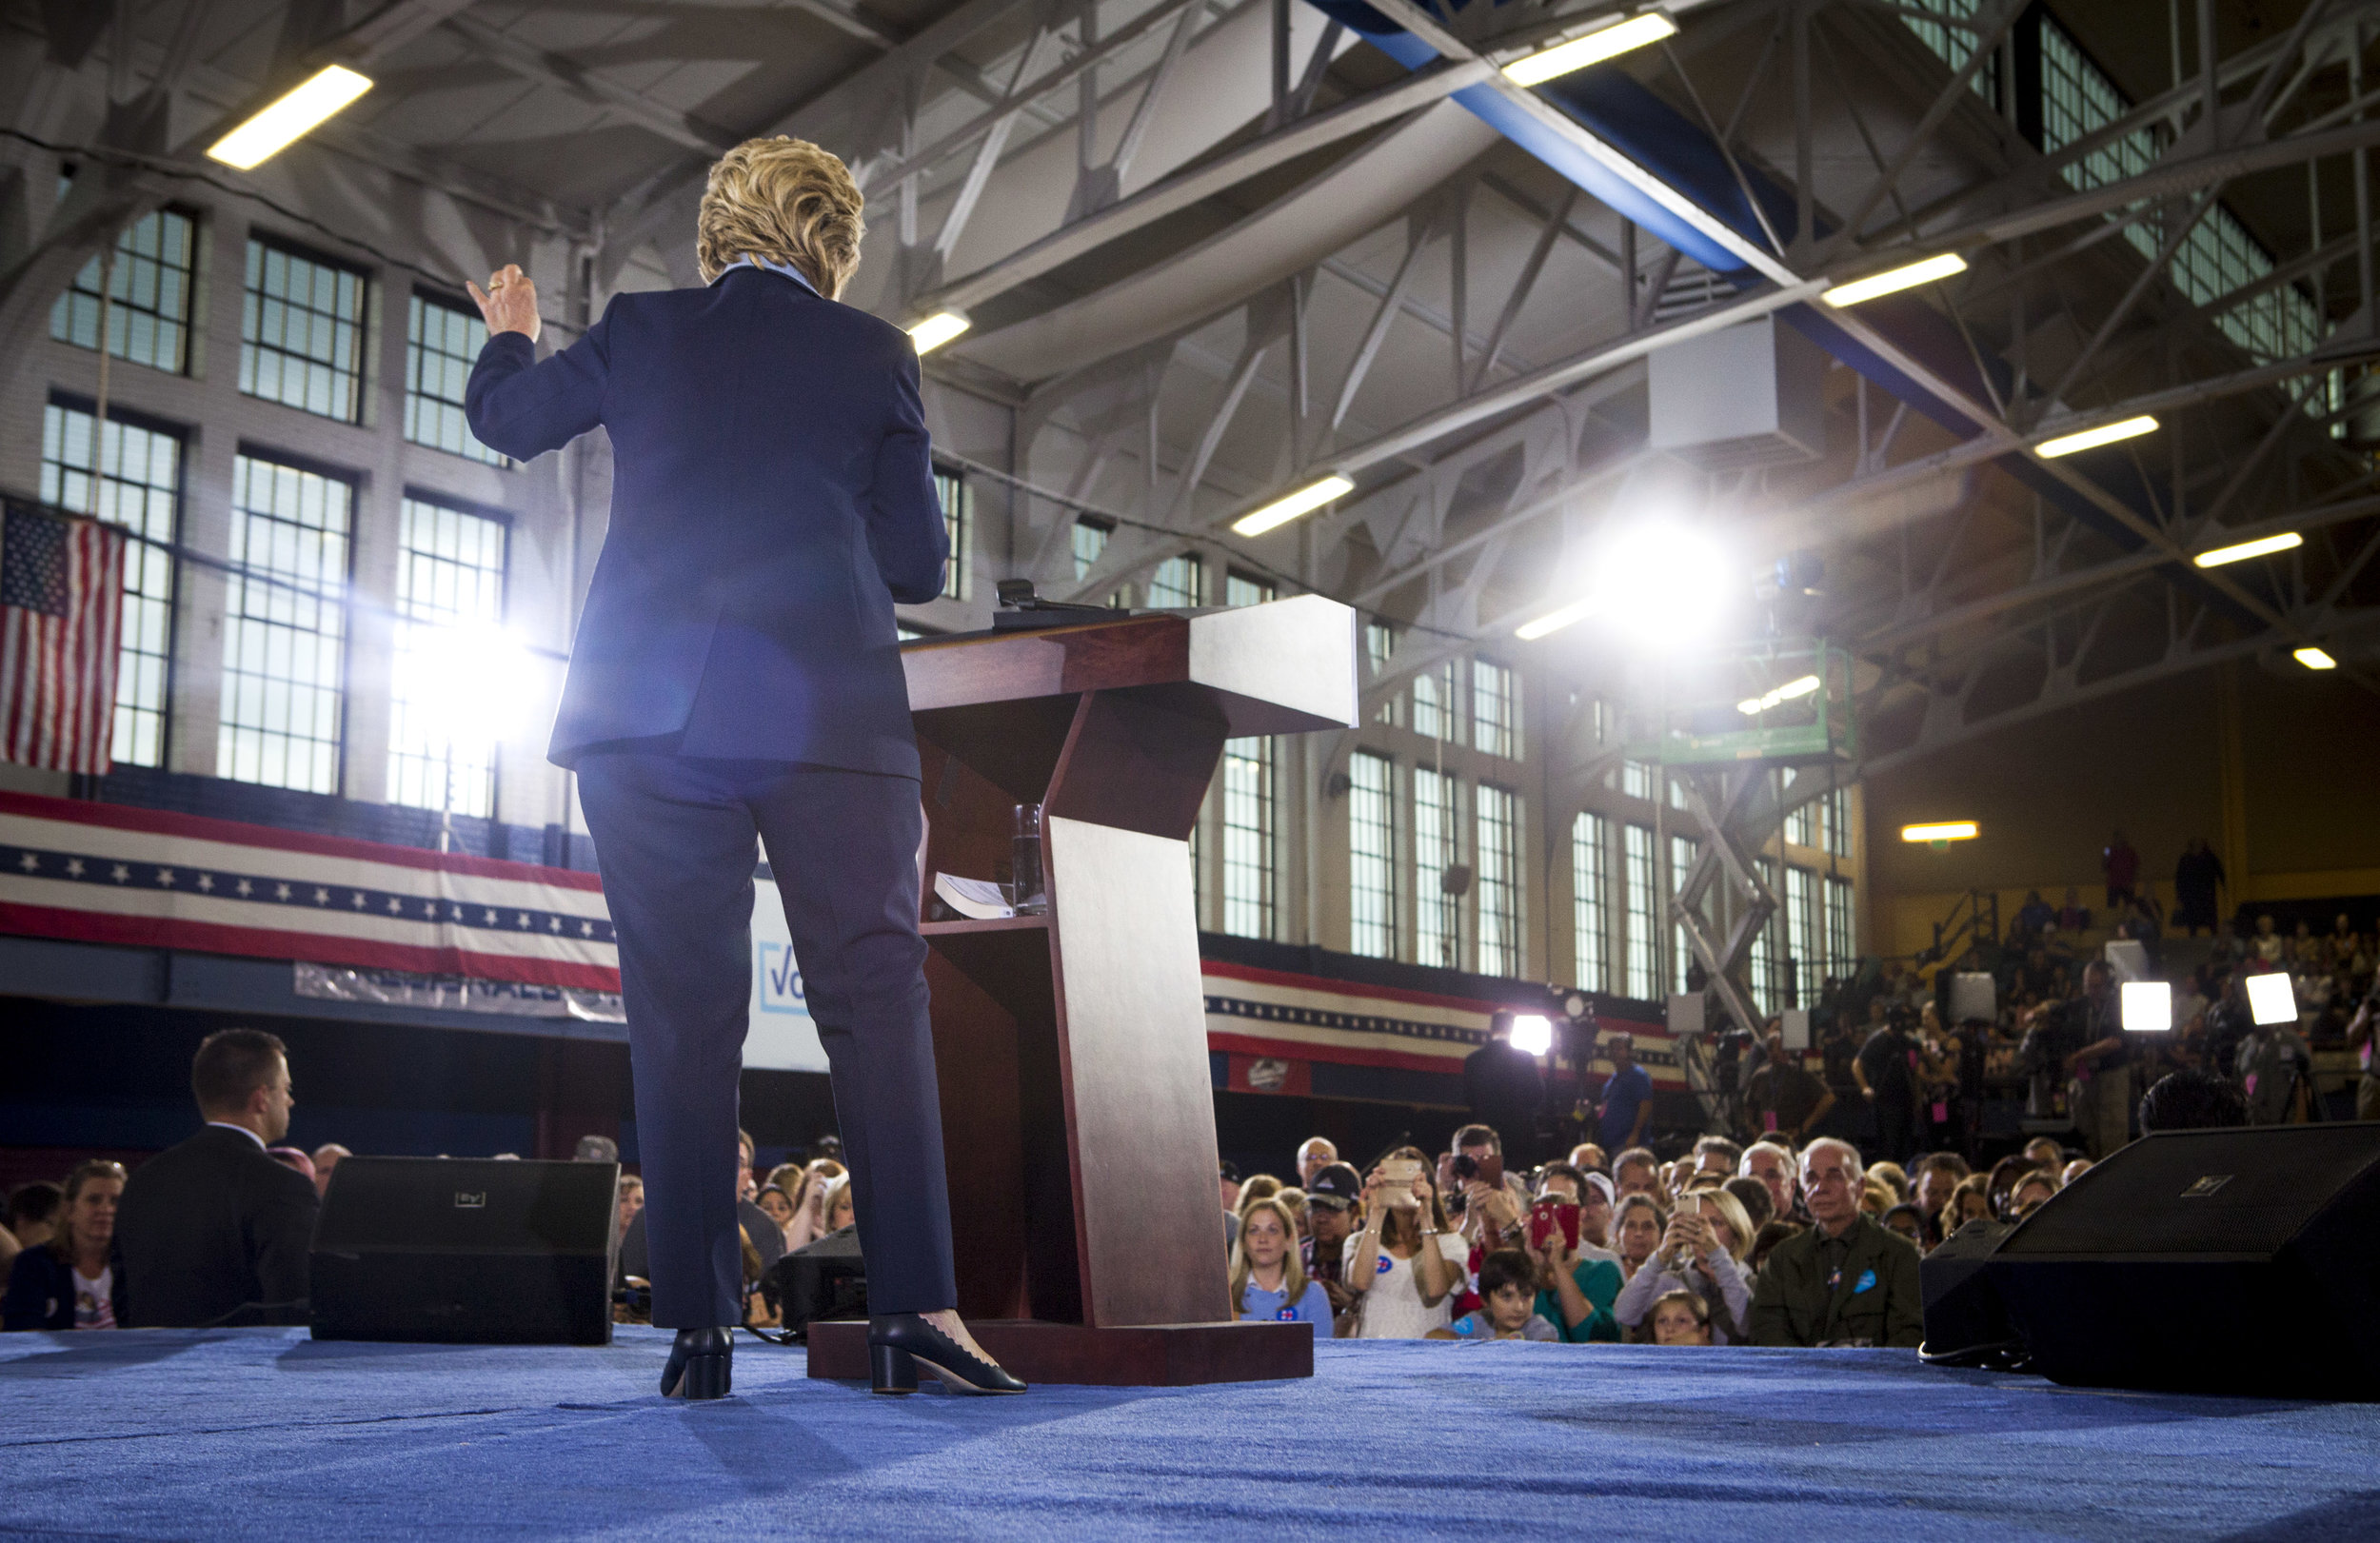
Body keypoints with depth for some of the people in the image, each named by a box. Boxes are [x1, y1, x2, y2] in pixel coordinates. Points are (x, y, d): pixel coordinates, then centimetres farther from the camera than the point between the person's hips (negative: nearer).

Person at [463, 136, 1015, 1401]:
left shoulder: (640, 330, 9)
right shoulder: (875, 354, 7)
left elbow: (504, 417, 25)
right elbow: (917, 563, 6)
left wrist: (510, 337, 46)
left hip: (648, 716, 2)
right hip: (828, 718, -1)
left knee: (680, 1018, 4)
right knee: (876, 998, -1)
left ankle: (699, 1324, 3)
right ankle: (915, 1304, -10)